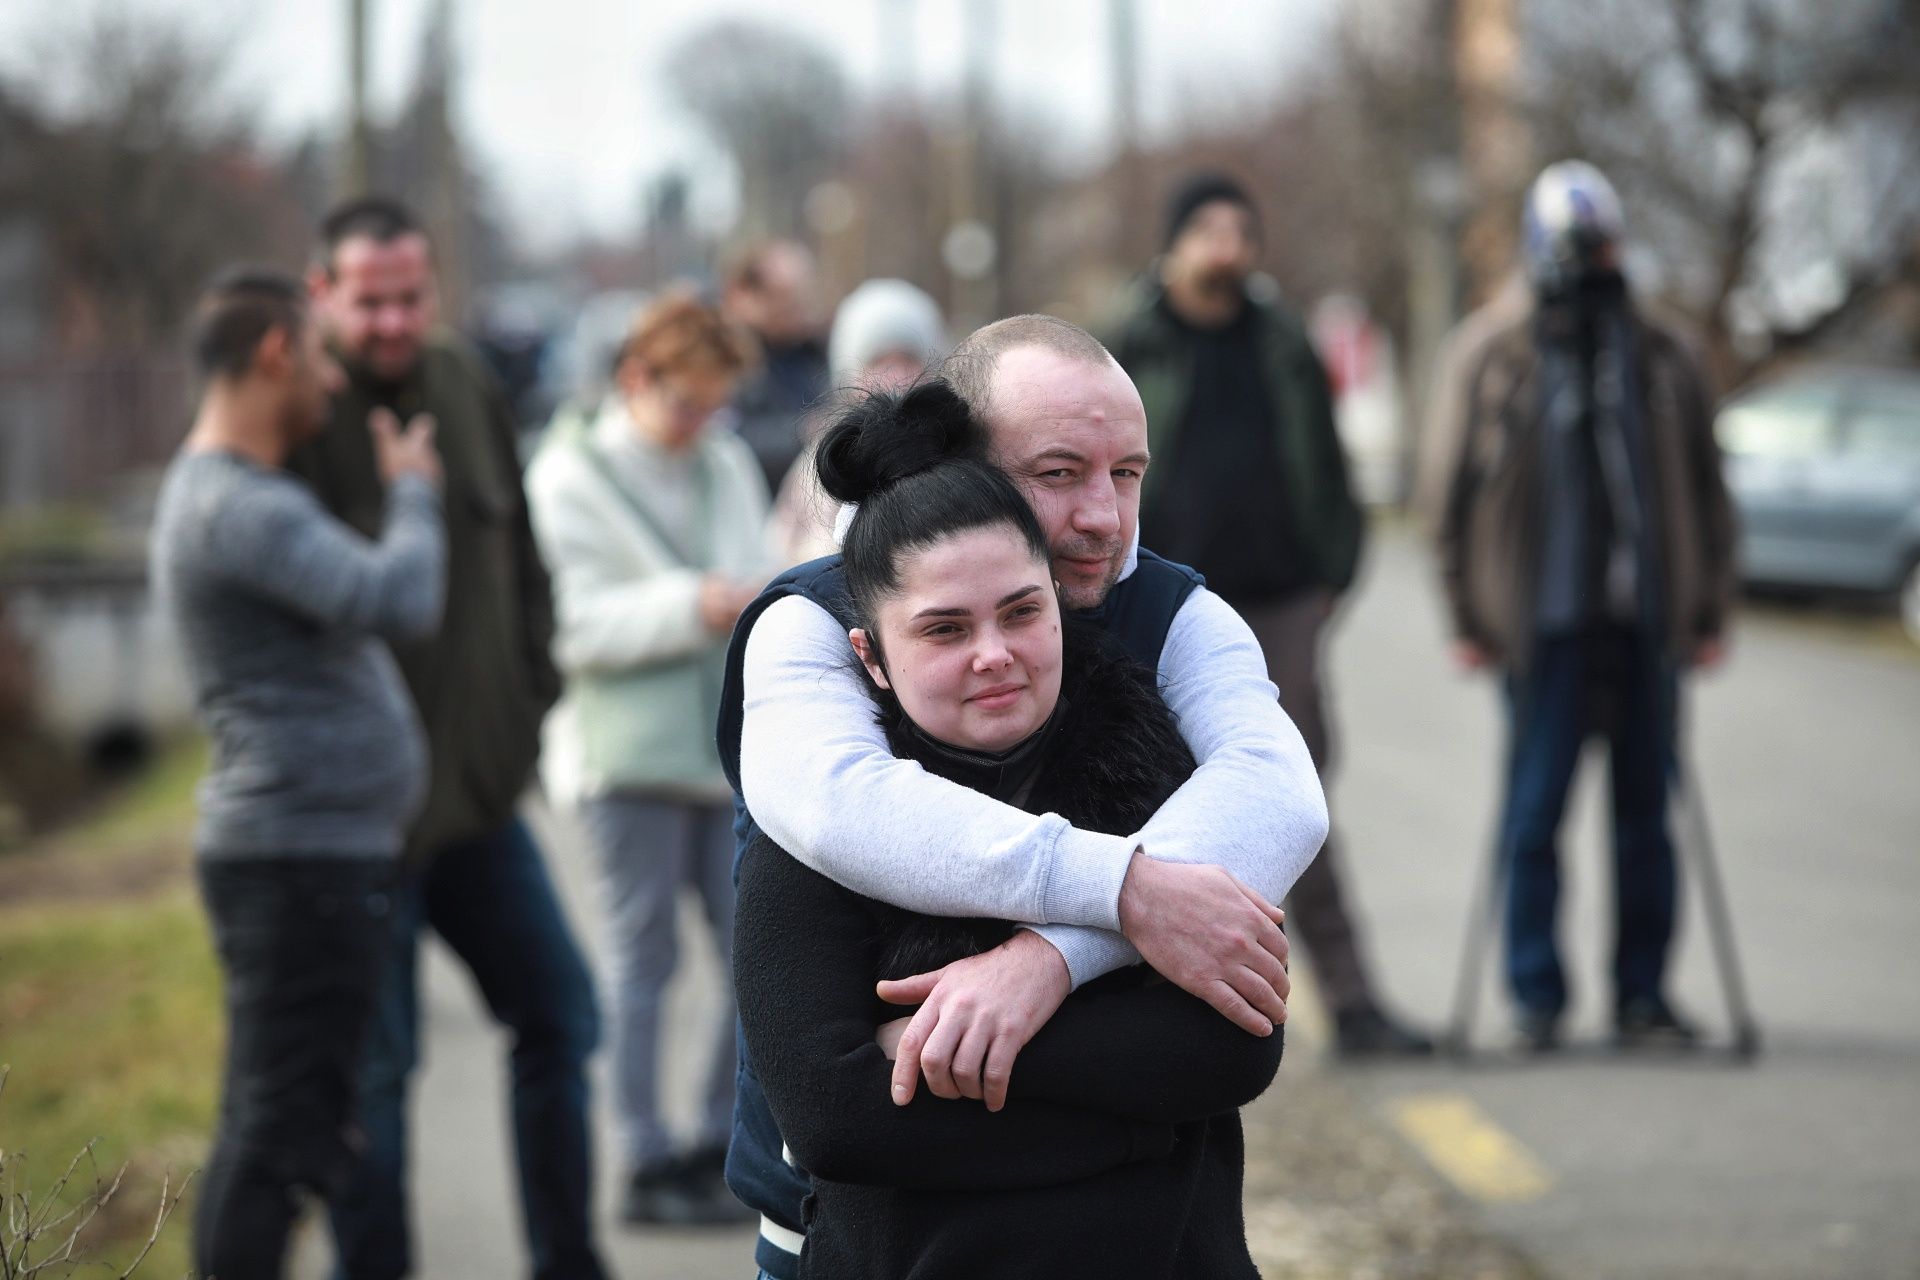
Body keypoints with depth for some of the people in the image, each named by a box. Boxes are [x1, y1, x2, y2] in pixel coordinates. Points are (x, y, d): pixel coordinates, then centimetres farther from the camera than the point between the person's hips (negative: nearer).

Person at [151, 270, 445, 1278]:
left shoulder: (227, 492, 18)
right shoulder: (237, 507, -17)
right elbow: (400, 600, -26)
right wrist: (414, 492, -9)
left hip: (318, 853, 11)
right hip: (302, 852, -11)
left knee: (272, 1121, 13)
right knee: (281, 1127, -10)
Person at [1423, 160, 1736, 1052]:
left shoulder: (1657, 356, 10)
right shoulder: (1491, 353, 2)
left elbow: (1704, 487, 14)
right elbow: (1453, 487, 3)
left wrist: (1708, 611, 9)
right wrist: (1470, 618, -1)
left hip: (1644, 616, 3)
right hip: (1545, 622, -3)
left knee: (1646, 812, 5)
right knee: (1534, 812, -2)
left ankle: (1643, 994, 12)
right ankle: (1537, 995, 6)